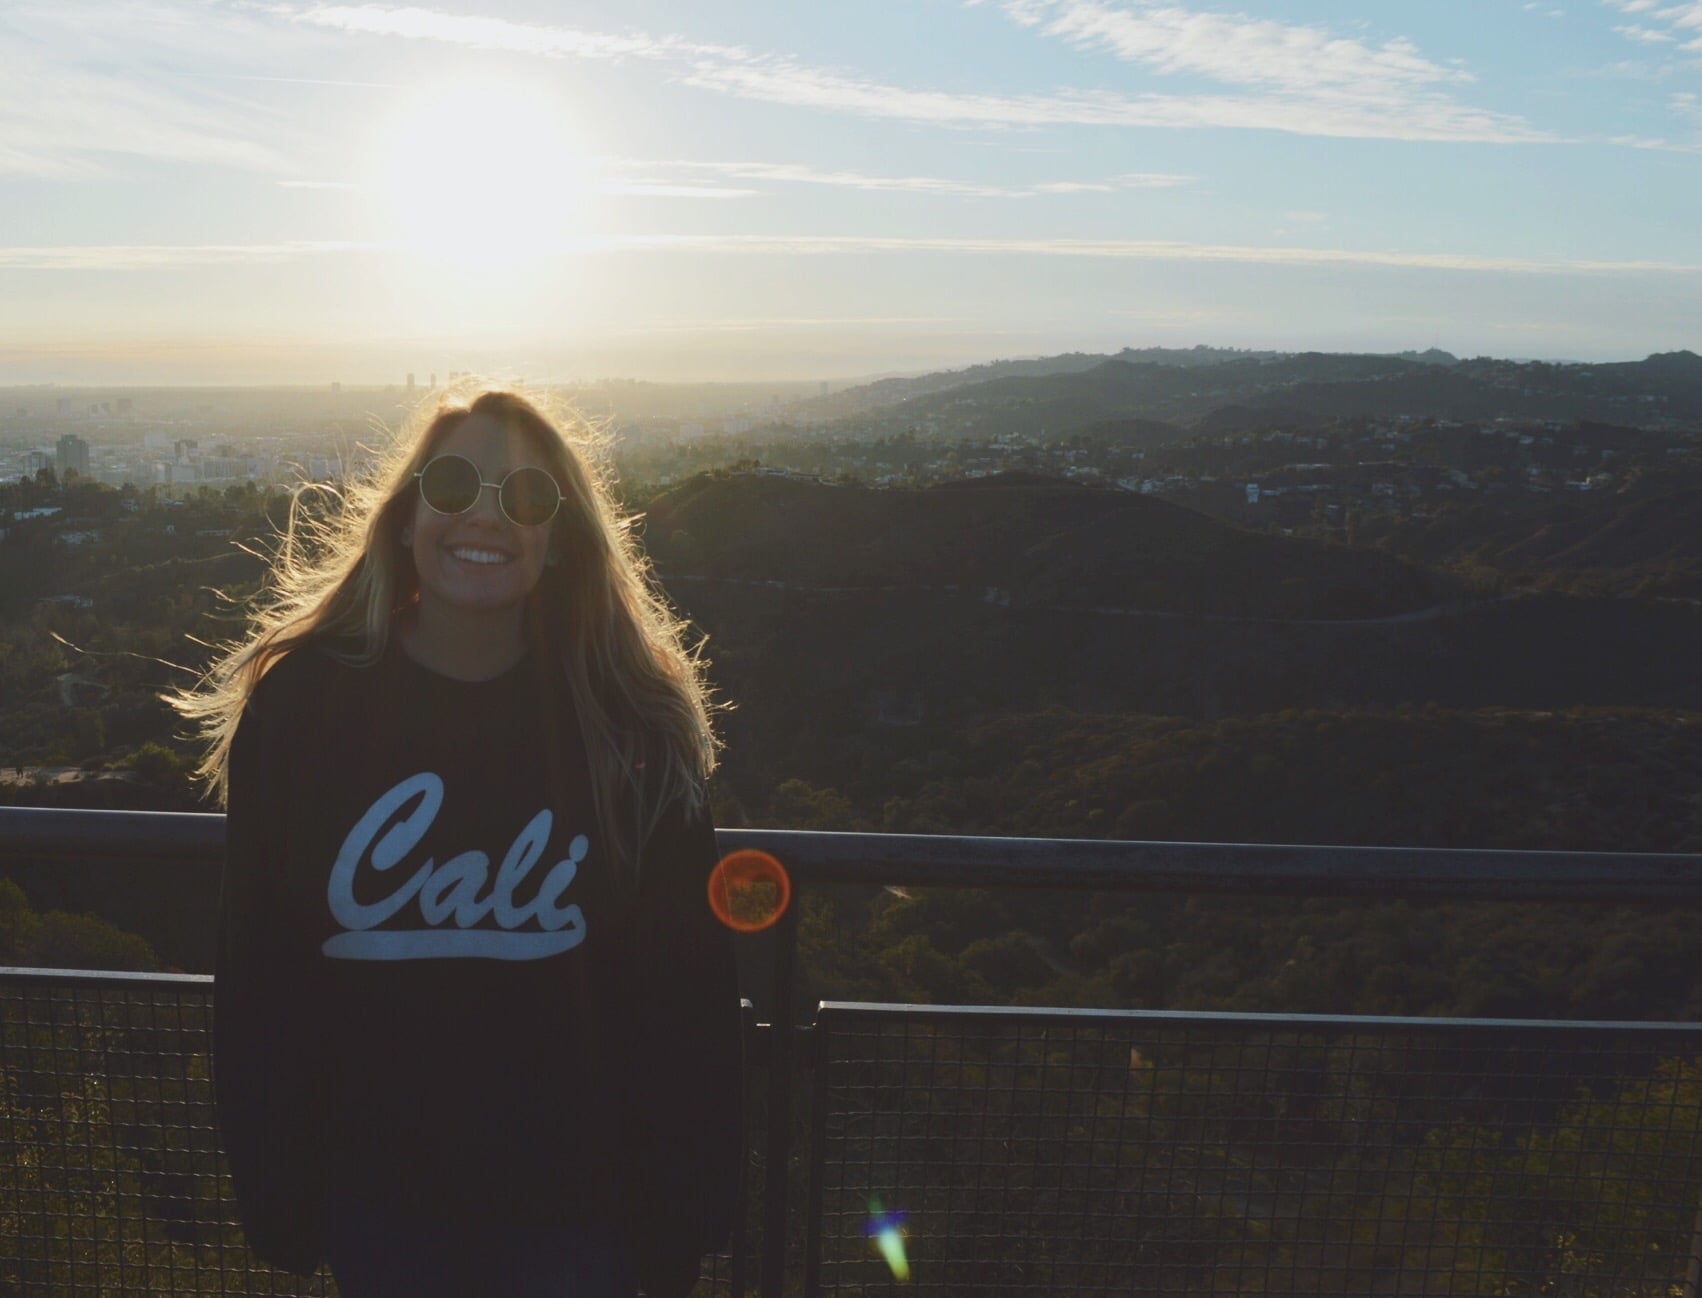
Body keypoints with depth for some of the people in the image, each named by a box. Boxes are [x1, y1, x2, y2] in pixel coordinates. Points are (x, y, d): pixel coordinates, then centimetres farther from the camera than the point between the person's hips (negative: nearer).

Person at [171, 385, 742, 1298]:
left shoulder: (630, 723, -12)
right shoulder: (303, 700, -9)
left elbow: (686, 991, -8)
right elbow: (256, 969, -2)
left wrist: (683, 1208, -4)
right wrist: (275, 1195, 1)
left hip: (573, 1198, -1)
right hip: (375, 1193, 1)